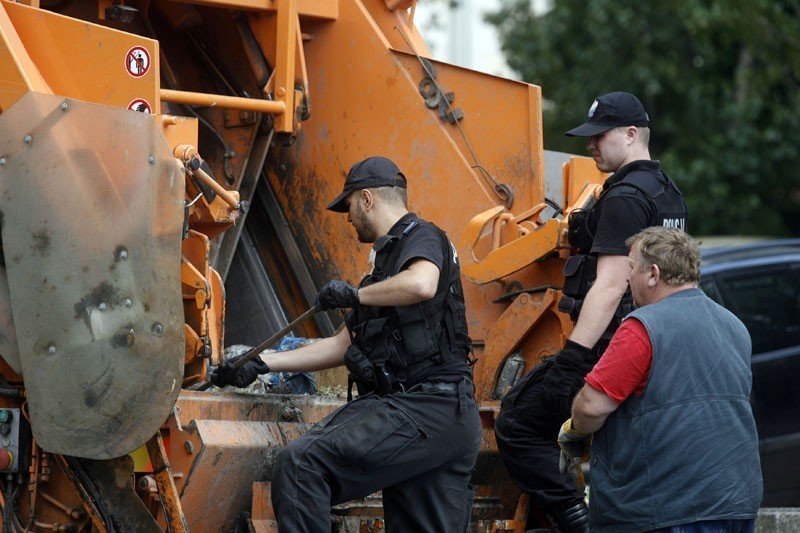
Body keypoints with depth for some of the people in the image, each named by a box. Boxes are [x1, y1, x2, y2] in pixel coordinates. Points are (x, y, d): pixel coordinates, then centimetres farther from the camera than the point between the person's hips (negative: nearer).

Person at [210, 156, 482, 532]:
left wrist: (355, 294, -12)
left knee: (301, 464, -20)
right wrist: (261, 364, 28)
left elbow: (421, 284, -28)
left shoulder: (422, 238, -1)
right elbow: (344, 346, 31)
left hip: (425, 408, -10)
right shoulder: (389, 256, 29)